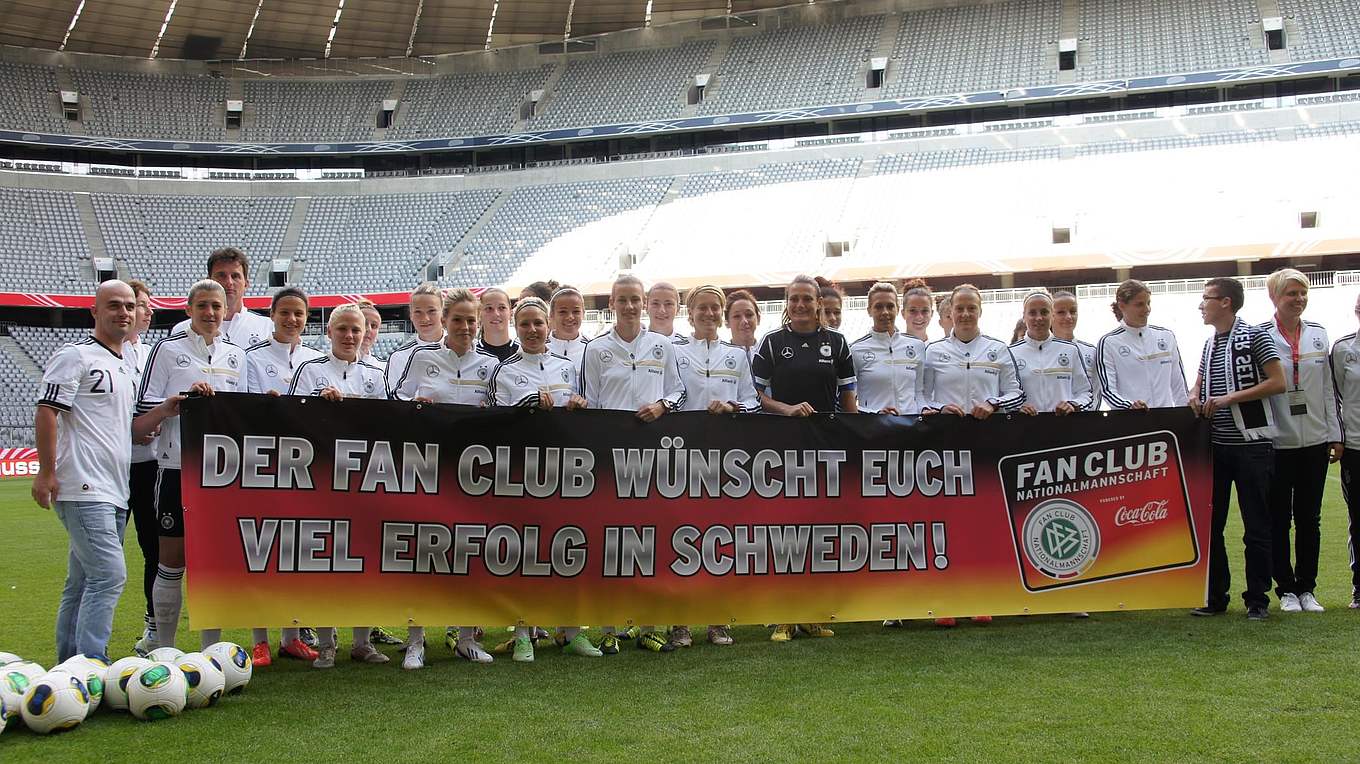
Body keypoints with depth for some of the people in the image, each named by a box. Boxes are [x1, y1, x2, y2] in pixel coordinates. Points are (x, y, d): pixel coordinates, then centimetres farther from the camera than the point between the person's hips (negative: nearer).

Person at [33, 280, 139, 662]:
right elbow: (46, 412, -11)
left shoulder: (130, 366, 21)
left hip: (115, 492, 9)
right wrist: (46, 472, -16)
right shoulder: (75, 355, -4)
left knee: (82, 582, 13)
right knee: (110, 575, -17)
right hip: (83, 487, -9)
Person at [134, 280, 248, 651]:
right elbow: (141, 421, -4)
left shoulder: (236, 355, 13)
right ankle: (164, 650, 14)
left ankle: (212, 648, 15)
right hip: (178, 469, -4)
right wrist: (175, 404, -22)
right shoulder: (168, 350, 0)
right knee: (172, 563, 2)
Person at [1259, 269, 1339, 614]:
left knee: (1309, 518, 9)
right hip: (1277, 441, -3)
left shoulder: (1318, 334, 9)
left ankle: (1307, 587, 18)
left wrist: (1335, 434, 8)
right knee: (1279, 519, 4)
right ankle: (1286, 588, 15)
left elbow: (1327, 389, 11)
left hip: (1314, 440, 4)